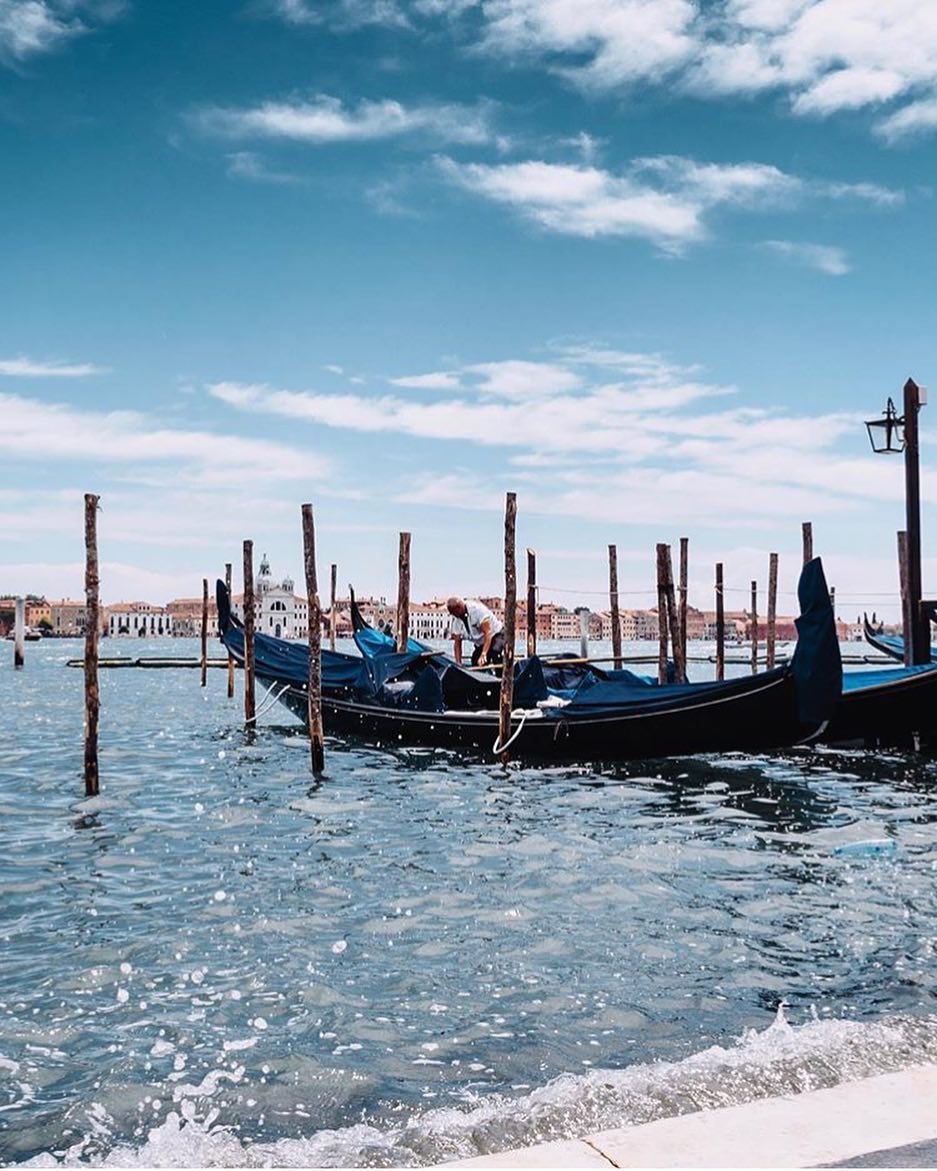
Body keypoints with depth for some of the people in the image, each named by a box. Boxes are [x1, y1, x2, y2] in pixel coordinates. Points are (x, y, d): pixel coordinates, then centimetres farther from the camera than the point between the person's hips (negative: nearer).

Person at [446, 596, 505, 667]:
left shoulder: (476, 609, -26)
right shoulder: (455, 620, -7)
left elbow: (488, 632, -32)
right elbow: (457, 644, -3)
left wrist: (483, 654, -43)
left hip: (496, 635, -7)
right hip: (480, 643, 7)